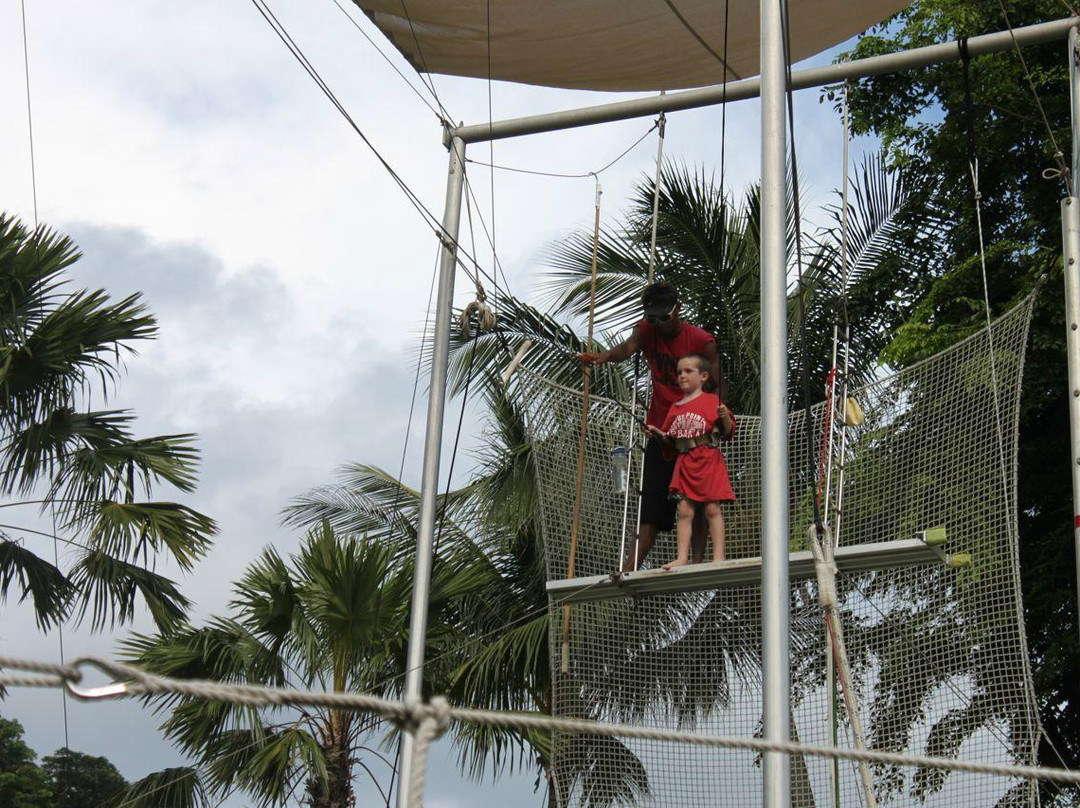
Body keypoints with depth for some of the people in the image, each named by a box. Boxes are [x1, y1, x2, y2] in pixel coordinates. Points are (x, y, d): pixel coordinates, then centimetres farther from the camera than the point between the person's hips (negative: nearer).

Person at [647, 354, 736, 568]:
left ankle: (718, 556, -6)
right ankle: (682, 557, -3)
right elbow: (671, 441, 22)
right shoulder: (676, 407, 17)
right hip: (684, 463, 5)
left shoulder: (712, 401, 1)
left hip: (708, 461, -5)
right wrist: (658, 433, 6)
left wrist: (725, 417, -21)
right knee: (684, 510, 0)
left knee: (712, 509, -7)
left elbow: (728, 432, -2)